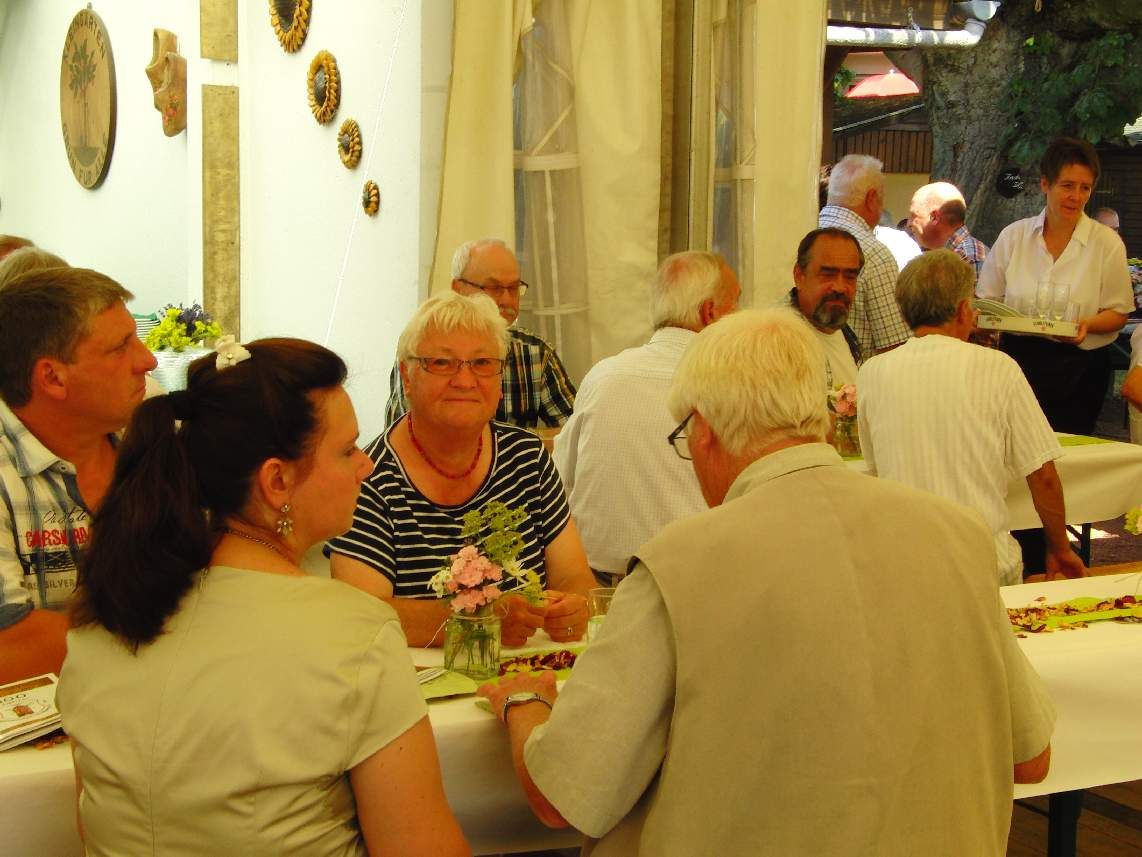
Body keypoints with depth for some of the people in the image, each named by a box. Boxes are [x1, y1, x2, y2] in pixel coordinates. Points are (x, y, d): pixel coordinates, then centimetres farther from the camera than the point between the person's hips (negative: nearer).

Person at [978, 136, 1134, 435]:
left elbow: (1118, 313, 1)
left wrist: (1087, 324, -18)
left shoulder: (1107, 243, -1)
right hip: (1018, 361, 1)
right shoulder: (1013, 236, 4)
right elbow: (985, 300, 11)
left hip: (1079, 370, -1)